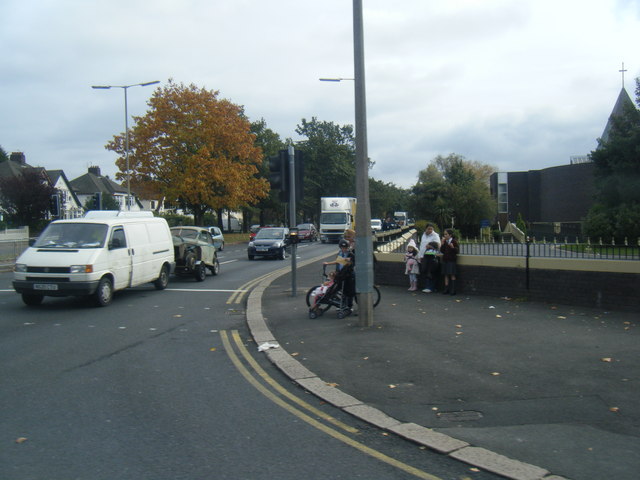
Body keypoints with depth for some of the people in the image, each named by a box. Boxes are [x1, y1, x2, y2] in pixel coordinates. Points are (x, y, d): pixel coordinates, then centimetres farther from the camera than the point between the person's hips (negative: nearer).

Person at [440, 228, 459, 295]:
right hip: (445, 259, 6)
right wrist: (442, 243, -1)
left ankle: (453, 289, 0)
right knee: (446, 275, 6)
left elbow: (457, 251, -10)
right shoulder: (445, 242, 11)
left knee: (452, 274, -4)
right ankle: (446, 289, 10)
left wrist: (452, 247, -27)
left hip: (451, 260, -6)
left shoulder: (454, 241, -6)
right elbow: (442, 251, 8)